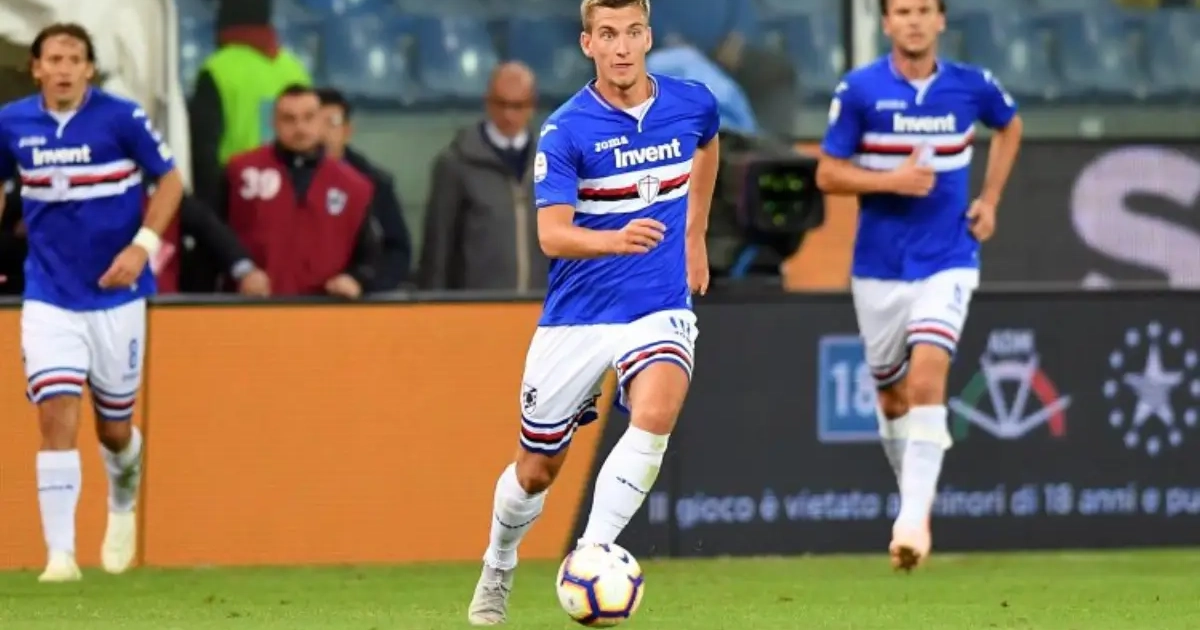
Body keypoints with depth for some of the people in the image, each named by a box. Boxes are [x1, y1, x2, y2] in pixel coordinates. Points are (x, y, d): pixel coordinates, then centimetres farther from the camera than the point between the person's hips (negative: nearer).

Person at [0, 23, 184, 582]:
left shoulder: (121, 118, -10)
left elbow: (169, 180, -2)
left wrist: (143, 245, -14)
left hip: (115, 294, -1)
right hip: (49, 298, 1)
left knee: (114, 427, 11)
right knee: (57, 416, -16)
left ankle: (122, 506, 45)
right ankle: (60, 553, -14)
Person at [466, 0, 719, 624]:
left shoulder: (692, 103, -3)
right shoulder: (566, 130, -14)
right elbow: (552, 235, -23)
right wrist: (617, 239, -42)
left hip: (659, 309, 1)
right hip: (576, 316, -1)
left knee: (655, 413, -31)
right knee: (537, 469, 10)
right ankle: (496, 572, 39)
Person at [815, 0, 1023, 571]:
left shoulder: (972, 87, -1)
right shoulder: (859, 91, -6)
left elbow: (1010, 127, 21)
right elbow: (828, 174, -4)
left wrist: (989, 200, 10)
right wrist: (891, 180, -20)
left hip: (947, 261, -1)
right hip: (879, 265, 1)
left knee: (927, 380, -19)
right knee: (893, 397, 10)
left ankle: (913, 520, -21)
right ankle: (915, 501, 31)